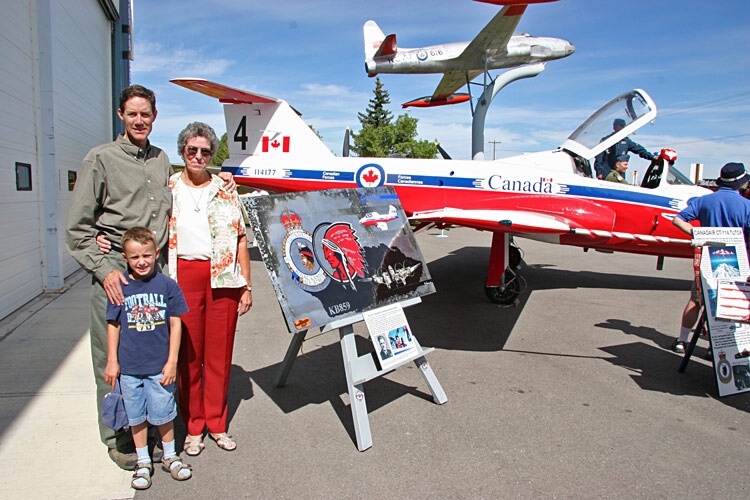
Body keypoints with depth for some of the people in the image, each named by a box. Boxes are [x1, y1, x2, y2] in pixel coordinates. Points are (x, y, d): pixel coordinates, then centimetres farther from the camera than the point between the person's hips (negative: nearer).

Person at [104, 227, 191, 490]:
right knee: (136, 416, 14)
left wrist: (172, 362, -5)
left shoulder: (167, 285, -8)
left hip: (159, 366, -1)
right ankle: (143, 462, 33)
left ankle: (169, 456, 34)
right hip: (129, 367, 1)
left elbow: (175, 324, -4)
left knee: (163, 414, 11)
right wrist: (112, 361, 2)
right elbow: (113, 325, 3)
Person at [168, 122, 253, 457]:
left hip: (223, 277, 1)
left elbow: (241, 241, 6)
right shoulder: (168, 189, 6)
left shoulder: (226, 191, 7)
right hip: (184, 276, -1)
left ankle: (217, 424, 22)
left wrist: (246, 286, 3)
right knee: (189, 353, 4)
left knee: (220, 352, 6)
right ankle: (193, 426, 20)